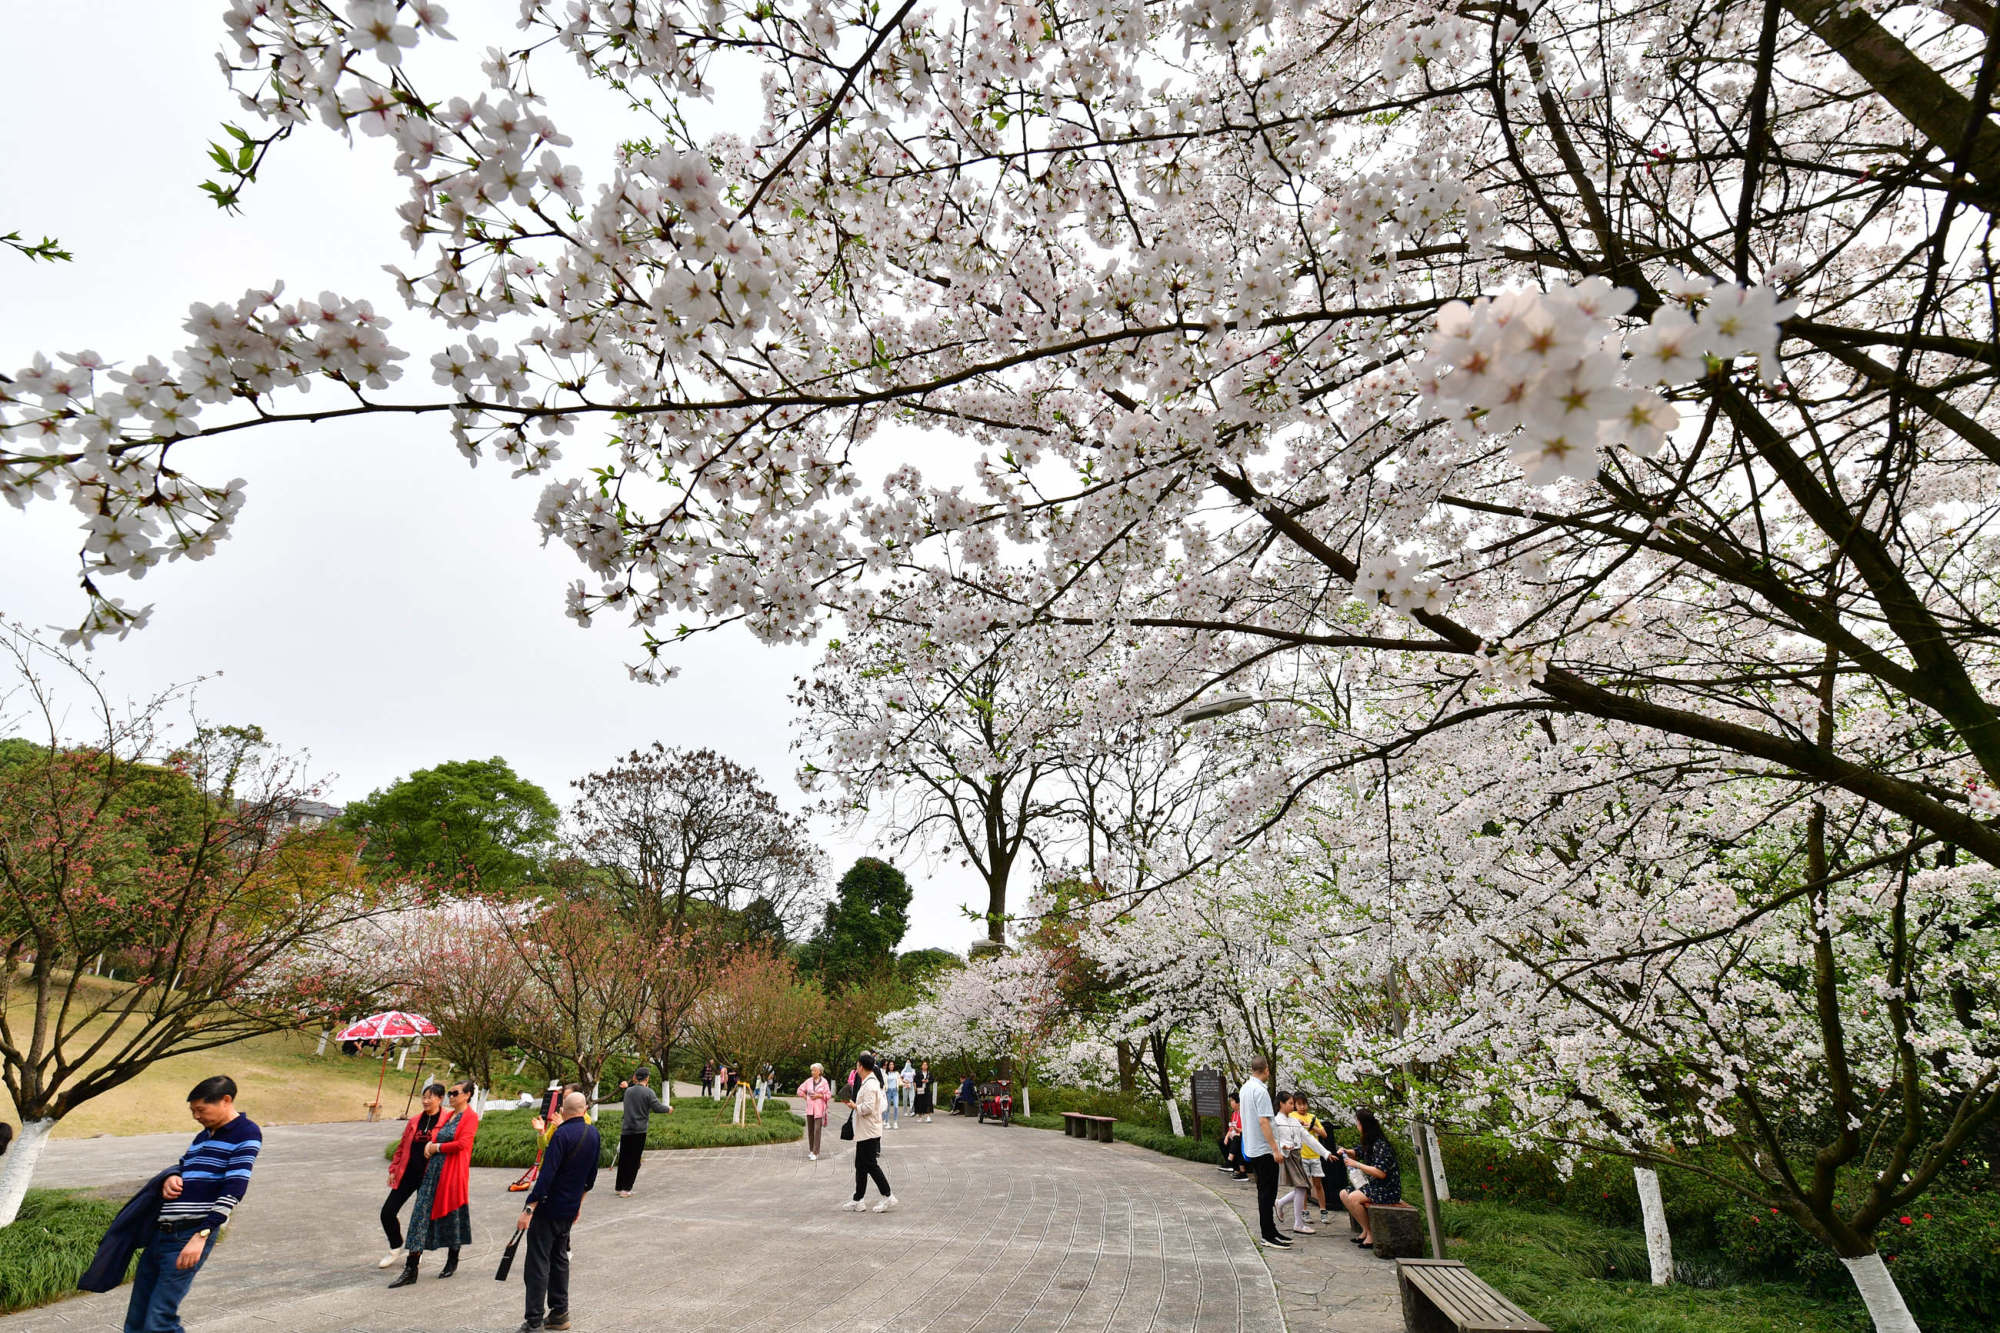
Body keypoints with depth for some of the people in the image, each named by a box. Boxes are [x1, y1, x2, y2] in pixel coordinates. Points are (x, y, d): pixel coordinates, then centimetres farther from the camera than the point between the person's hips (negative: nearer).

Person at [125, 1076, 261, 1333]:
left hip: (191, 1236, -8)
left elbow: (233, 1191, -15)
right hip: (161, 1234, 8)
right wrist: (171, 1178, 4)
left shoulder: (246, 1133, -9)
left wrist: (202, 1235, -21)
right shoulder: (203, 1136, 17)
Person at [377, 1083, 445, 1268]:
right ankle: (396, 1248, 28)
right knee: (387, 1212, 4)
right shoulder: (415, 1120, 6)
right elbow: (402, 1146, 14)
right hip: (407, 1174, 5)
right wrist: (394, 1169, 10)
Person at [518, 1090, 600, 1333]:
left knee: (538, 1263, 0)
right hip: (570, 1208, 7)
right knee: (560, 1258, 18)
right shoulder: (593, 1133, 4)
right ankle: (559, 1313, 24)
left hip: (548, 1207, -7)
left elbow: (547, 1175, -24)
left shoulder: (562, 1134, -19)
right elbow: (591, 1174, 13)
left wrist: (528, 1209, -21)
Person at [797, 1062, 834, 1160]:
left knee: (817, 1130, -9)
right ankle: (811, 1150, 22)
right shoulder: (809, 1081, 6)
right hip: (809, 1108, 4)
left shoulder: (824, 1082, -4)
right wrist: (806, 1097, 5)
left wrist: (818, 1095, -13)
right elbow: (800, 1090, 16)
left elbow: (828, 1095, -4)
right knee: (810, 1130, 10)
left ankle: (815, 1153, -7)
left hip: (819, 1109, -4)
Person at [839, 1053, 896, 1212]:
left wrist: (854, 1106, -12)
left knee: (870, 1165, -5)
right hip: (865, 1132, 10)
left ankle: (888, 1196, 2)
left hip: (869, 1133, -10)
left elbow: (868, 1107, -25)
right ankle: (858, 1201, 20)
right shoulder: (870, 1082, 13)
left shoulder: (870, 1085, -19)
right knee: (861, 1165, 14)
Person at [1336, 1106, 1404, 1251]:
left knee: (1353, 1198, -25)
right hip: (1373, 1185, 10)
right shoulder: (1368, 1142, 7)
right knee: (1343, 1194, 3)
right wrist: (1346, 1152, 3)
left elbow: (1381, 1173, -28)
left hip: (1387, 1189, -10)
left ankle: (1370, 1234, -11)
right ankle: (1365, 1230, 7)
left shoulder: (1381, 1145, -21)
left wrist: (1357, 1164, -23)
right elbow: (1357, 1152, 26)